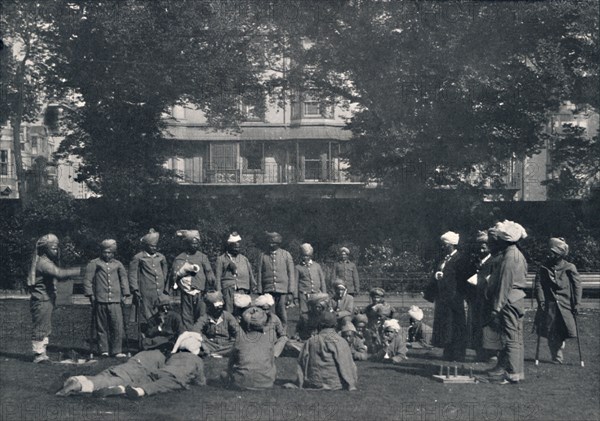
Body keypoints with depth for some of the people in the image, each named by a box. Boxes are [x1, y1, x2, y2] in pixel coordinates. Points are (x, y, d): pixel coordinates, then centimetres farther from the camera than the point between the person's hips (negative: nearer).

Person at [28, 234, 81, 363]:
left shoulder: (48, 262, 18)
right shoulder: (43, 263, -17)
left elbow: (56, 276, 17)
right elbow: (59, 274, -30)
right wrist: (78, 271, -28)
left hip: (47, 300, 11)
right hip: (42, 300, -11)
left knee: (46, 329, 15)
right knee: (40, 329, -5)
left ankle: (42, 354, 22)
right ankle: (38, 355, 0)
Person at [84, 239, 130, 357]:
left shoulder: (118, 264, 15)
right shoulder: (94, 263, 6)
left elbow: (124, 278, 17)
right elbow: (87, 280, 5)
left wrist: (124, 294, 7)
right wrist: (90, 295, -3)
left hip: (115, 301, 2)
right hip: (100, 301, -2)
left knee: (118, 326, -5)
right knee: (102, 327, 3)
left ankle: (117, 351, 0)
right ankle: (104, 350, 12)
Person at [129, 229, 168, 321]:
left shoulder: (161, 258, 15)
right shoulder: (138, 258, 3)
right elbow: (133, 275, 0)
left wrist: (166, 290, 17)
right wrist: (135, 290, -8)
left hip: (160, 293, 4)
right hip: (146, 295, -4)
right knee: (147, 316, -3)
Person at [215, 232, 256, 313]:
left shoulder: (244, 259, 23)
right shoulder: (221, 259, 12)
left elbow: (251, 276, 22)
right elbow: (218, 277, 6)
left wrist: (254, 288, 12)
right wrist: (218, 292, -3)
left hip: (243, 290, 3)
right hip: (228, 289, -3)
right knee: (228, 313, -12)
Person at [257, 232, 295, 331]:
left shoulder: (286, 255, 6)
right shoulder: (263, 256, 9)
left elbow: (291, 274, 4)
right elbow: (260, 275, 9)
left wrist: (291, 292, -3)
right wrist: (260, 292, 2)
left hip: (283, 290, -1)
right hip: (268, 291, 1)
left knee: (282, 315, -1)